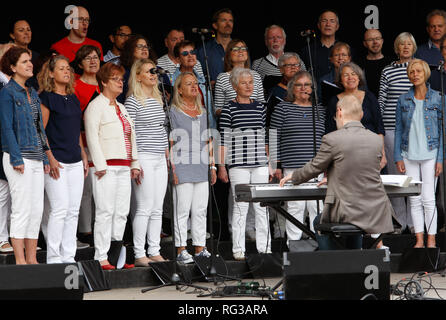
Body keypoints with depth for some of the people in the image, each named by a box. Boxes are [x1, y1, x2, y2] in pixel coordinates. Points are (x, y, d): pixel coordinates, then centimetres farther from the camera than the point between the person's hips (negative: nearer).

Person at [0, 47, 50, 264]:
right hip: (19, 159, -8)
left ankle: (31, 259, 11)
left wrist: (45, 158, 13)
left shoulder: (32, 94, 16)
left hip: (36, 159, 8)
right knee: (22, 210, -7)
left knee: (37, 210, 6)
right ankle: (20, 261, -2)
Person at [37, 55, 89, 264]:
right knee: (60, 208, -10)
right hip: (56, 161, -7)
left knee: (73, 210, 6)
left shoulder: (73, 98, 17)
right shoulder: (46, 98, -5)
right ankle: (53, 257, -4)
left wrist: (84, 157, 18)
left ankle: (68, 257, 11)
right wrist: (50, 158, -15)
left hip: (75, 162, 7)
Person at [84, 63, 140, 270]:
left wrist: (134, 163, 16)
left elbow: (130, 137, 24)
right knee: (105, 212, -10)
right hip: (106, 167, -8)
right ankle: (101, 257, -7)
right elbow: (92, 137, -10)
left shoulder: (120, 107, 22)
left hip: (123, 167, 8)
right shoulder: (96, 106, -3)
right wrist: (100, 165, -16)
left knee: (121, 213, 5)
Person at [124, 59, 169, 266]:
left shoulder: (158, 100, 16)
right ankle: (139, 254, -4)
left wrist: (167, 155, 16)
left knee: (157, 209, 7)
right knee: (144, 208, -8)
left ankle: (155, 252, 12)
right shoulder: (133, 101, -7)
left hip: (160, 159, 7)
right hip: (143, 158, -7)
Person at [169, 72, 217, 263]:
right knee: (182, 209, -6)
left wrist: (212, 166, 15)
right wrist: (172, 168, -12)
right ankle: (181, 249, -2)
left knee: (200, 210, 6)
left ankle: (200, 248, 11)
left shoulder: (203, 112, 17)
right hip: (182, 168, -5)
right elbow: (169, 143, -5)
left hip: (202, 168, 6)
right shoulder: (173, 112, 0)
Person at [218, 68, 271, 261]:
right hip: (238, 165, -4)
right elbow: (224, 140, -2)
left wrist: (269, 162, 15)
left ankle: (264, 248, 10)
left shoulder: (260, 107, 13)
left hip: (260, 164, 4)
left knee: (262, 206, 4)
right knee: (240, 206, -3)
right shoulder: (229, 109, -1)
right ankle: (238, 250, 3)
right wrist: (221, 166, -6)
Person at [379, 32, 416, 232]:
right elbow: (381, 101, 9)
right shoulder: (388, 71, 8)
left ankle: (414, 221, 3)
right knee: (394, 172, 0)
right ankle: (399, 221, 9)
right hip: (392, 127, 0)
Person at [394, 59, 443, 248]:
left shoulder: (437, 99, 0)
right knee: (414, 200, 3)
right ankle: (419, 240, 9)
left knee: (428, 199, -4)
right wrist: (398, 158, 2)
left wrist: (440, 159, -6)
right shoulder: (404, 100, 7)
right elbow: (398, 130, 9)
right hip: (409, 155, 3)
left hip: (430, 154, -3)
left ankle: (431, 241, 2)